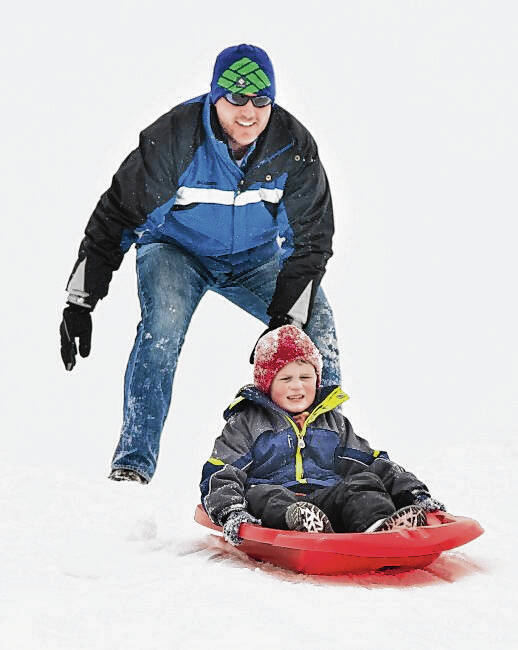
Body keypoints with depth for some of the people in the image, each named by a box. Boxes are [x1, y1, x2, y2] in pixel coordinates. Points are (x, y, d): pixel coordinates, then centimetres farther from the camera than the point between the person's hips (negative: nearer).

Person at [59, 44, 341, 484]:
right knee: (163, 323, -32)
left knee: (315, 324, -15)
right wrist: (80, 302, -24)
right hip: (177, 250, -3)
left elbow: (312, 239, -11)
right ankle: (133, 461, -27)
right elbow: (116, 215, -19)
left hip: (255, 258, 3)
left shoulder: (294, 147, -17)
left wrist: (284, 318, -22)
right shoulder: (174, 138, -25)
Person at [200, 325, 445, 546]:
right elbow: (219, 477, 3)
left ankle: (380, 528, -58)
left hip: (327, 499, 3)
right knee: (263, 495, -35)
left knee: (364, 482, -24)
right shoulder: (246, 423, 15)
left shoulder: (333, 421, 26)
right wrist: (231, 513, -19)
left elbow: (375, 463, 24)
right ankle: (297, 524, -68)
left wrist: (416, 495, 10)